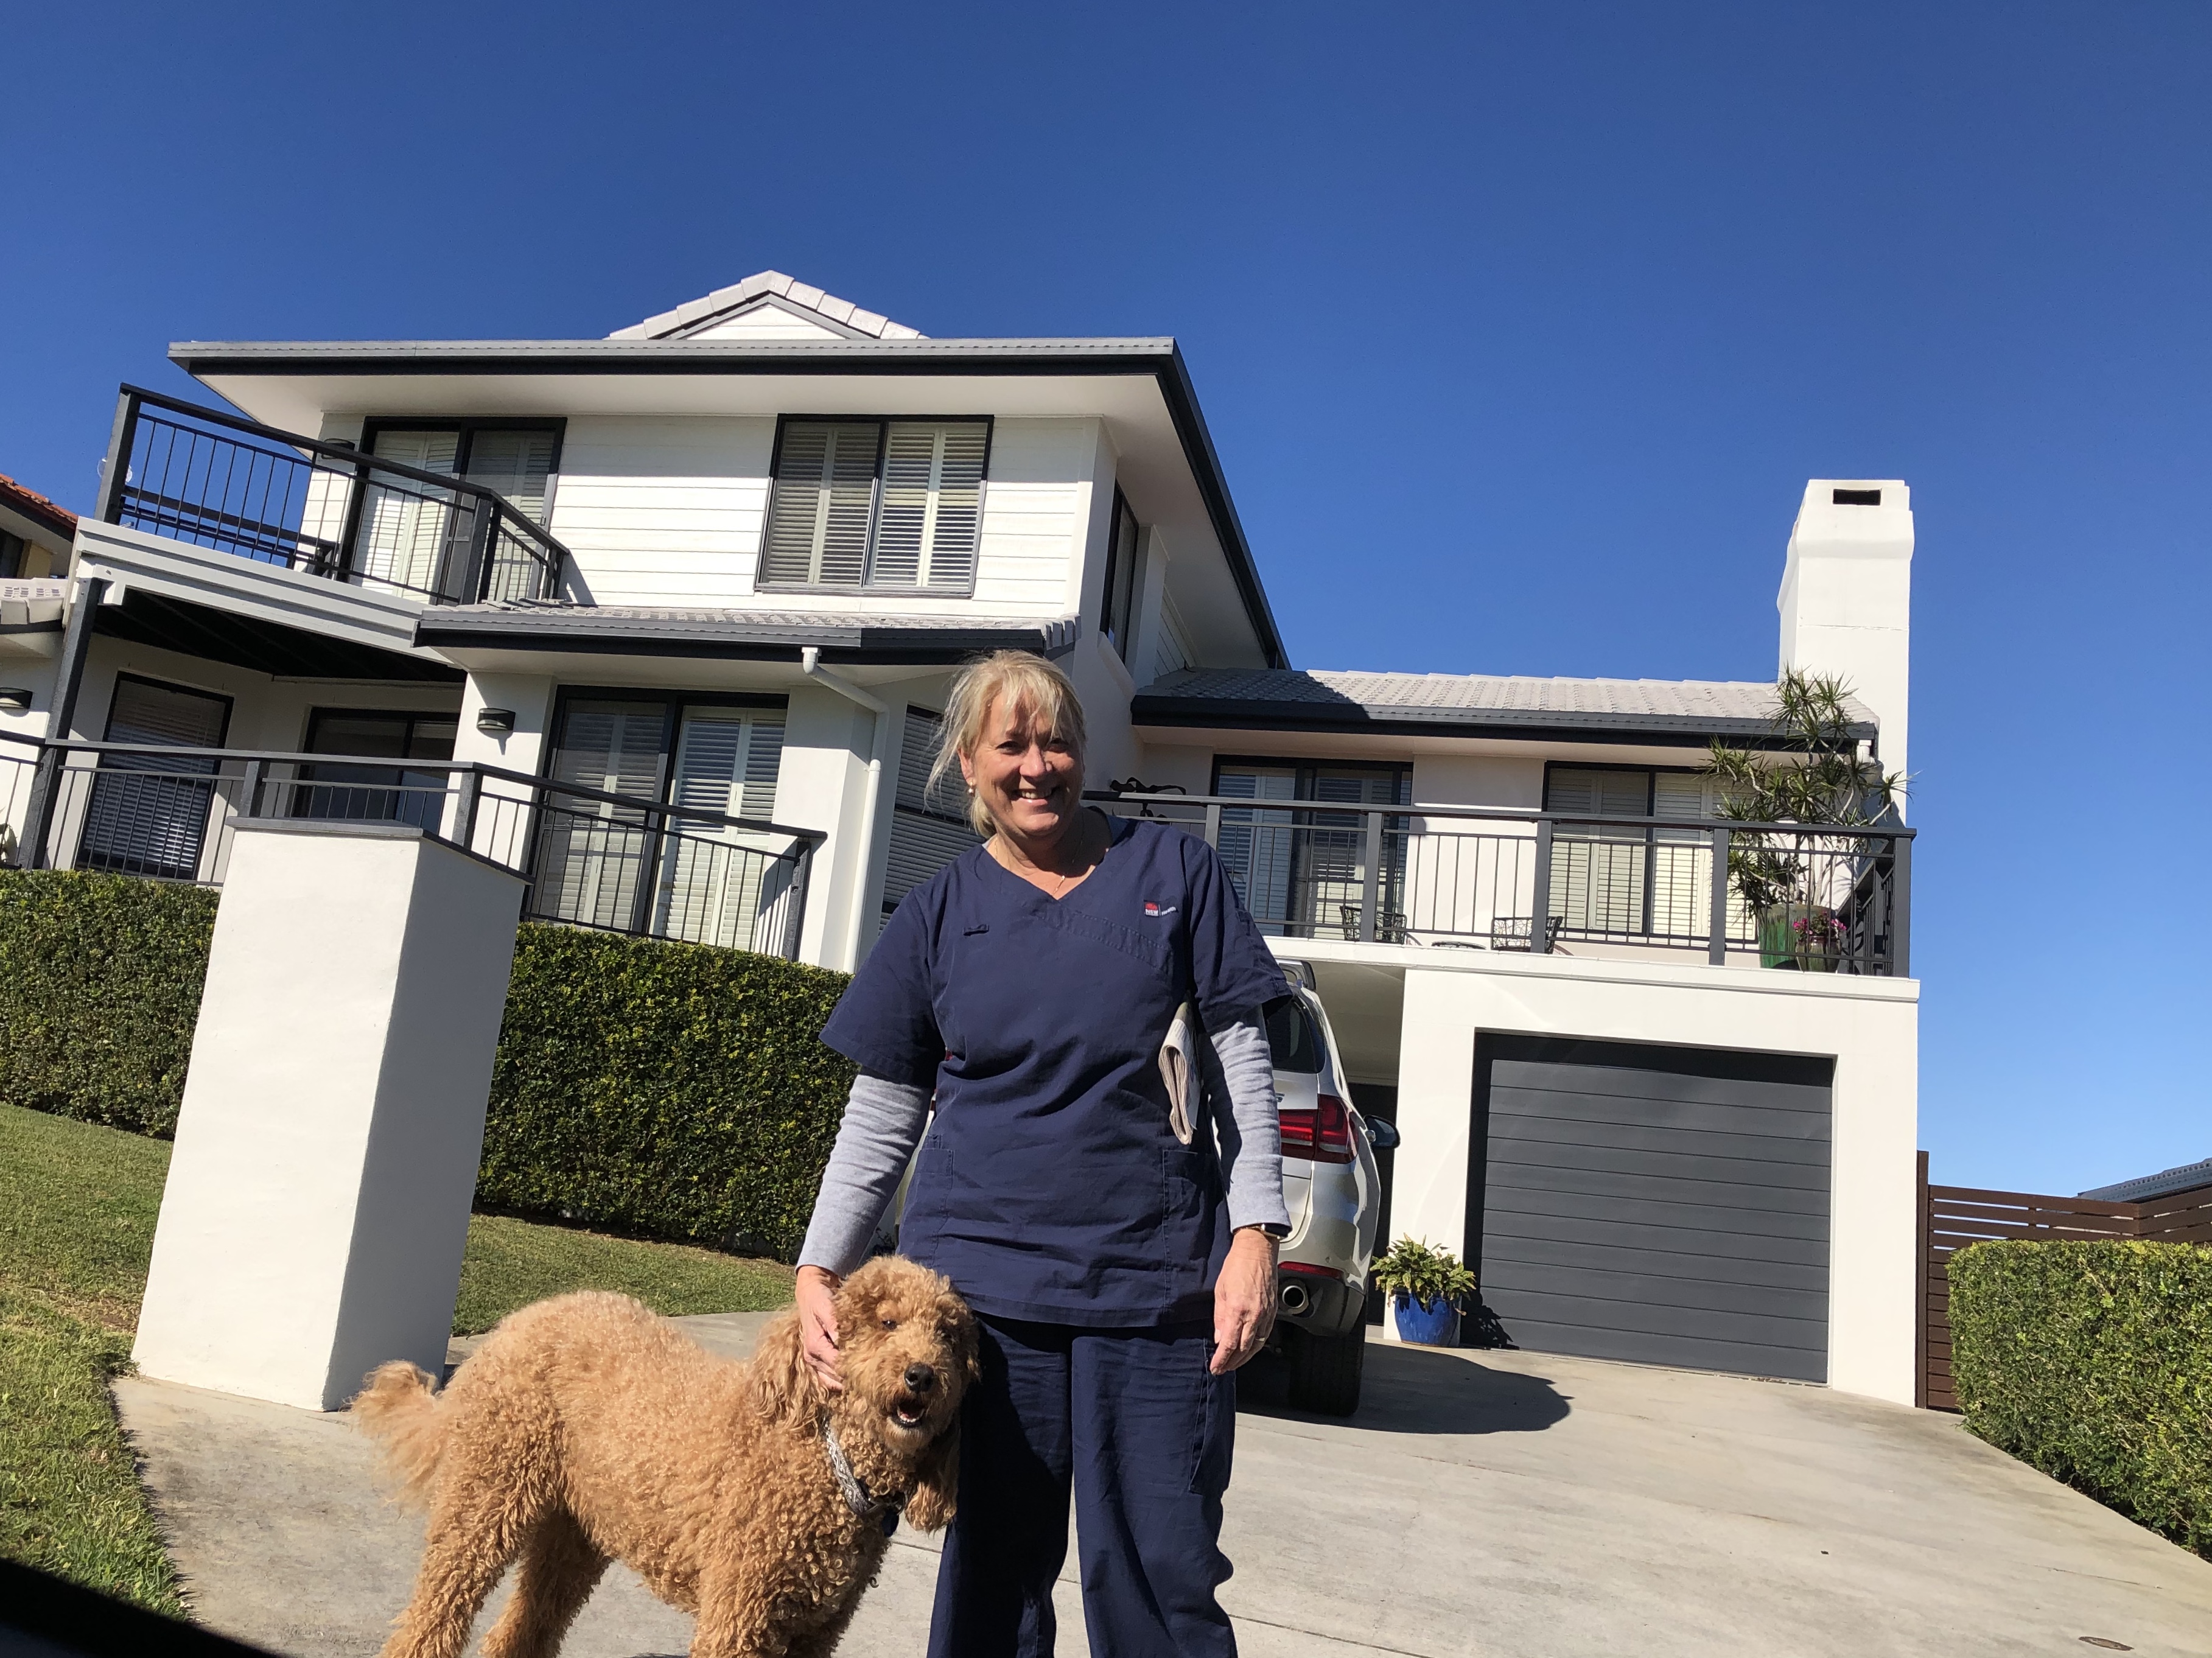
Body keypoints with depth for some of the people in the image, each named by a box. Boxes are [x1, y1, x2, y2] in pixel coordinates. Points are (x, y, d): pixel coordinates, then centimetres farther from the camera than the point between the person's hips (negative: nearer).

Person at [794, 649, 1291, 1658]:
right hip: (982, 1277, 1)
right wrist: (819, 1269, 0)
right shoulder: (939, 913, 7)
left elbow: (1242, 1063, 3)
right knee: (994, 1572, 9)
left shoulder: (1175, 872, 4)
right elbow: (881, 1116, 9)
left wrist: (1255, 1235, -6)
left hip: (1157, 1276, -1)